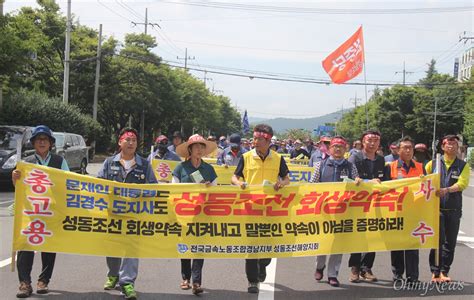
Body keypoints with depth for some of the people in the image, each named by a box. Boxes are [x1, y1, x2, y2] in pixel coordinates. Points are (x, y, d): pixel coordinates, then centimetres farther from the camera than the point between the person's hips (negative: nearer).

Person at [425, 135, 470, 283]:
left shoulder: (463, 166, 6)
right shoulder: (433, 163, 7)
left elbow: (463, 183, -10)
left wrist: (447, 190, -25)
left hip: (454, 209, 2)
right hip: (436, 208, -1)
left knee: (450, 242, 6)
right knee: (438, 240, -5)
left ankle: (444, 272, 18)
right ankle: (435, 272, 2)